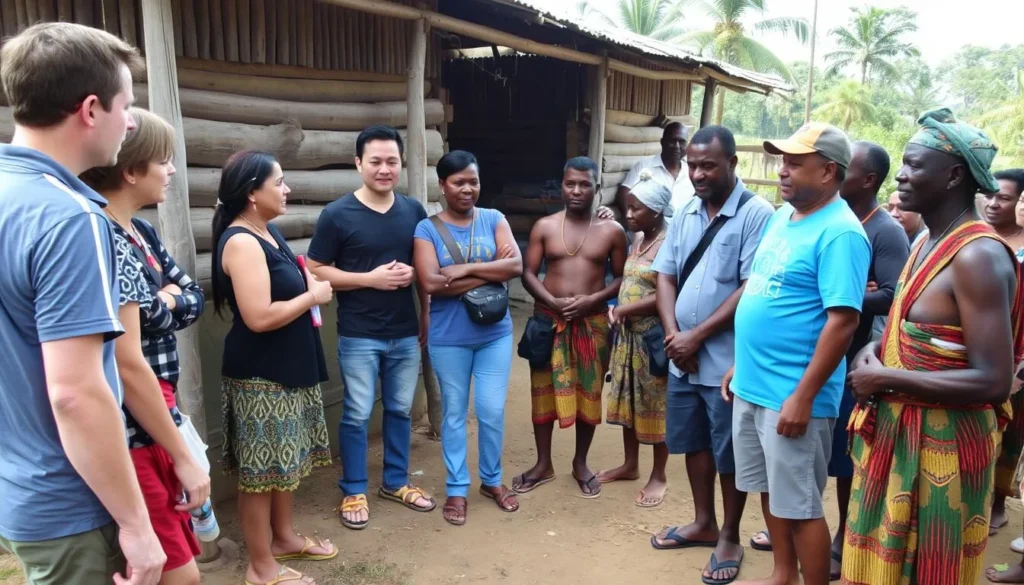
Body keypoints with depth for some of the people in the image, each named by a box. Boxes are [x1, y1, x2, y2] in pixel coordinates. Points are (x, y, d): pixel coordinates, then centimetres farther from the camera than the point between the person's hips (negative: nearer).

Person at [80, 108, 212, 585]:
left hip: (154, 418, 9)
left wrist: (163, 300, -11)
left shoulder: (142, 233, 7)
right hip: (128, 436, -9)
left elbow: (194, 298, 12)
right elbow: (129, 367, -23)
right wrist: (184, 457, -17)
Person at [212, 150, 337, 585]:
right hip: (259, 375, -10)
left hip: (287, 368, 10)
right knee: (261, 469, 2)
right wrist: (312, 296, -15)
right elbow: (259, 317, -27)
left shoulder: (269, 232, 10)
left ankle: (284, 538, 36)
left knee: (286, 458, 20)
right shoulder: (241, 243, -19)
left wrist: (309, 284, 4)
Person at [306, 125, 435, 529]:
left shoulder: (414, 211, 3)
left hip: (405, 333, 4)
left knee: (400, 410, 15)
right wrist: (370, 278, -18)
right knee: (357, 415, 6)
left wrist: (427, 314, 0)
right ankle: (353, 492, 23)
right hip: (359, 336, -4)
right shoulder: (337, 215, -9)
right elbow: (315, 271, -8)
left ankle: (396, 482, 33)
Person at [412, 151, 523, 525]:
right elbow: (430, 283, -19)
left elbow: (516, 265, -11)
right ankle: (457, 488, 25)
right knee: (455, 413, 10)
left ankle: (492, 480, 31)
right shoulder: (427, 229, -6)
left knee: (492, 411, 10)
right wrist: (491, 276, -17)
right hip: (449, 338, -2)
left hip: (495, 333, 2)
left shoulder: (494, 220, 2)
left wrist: (466, 269, -19)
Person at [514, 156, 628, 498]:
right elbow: (528, 274, -1)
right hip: (549, 320, 0)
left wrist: (592, 300, -15)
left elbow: (621, 278, 2)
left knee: (589, 393, 9)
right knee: (543, 391, 9)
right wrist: (553, 302, -17)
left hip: (593, 322, 0)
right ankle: (543, 464, 26)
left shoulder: (612, 231, 0)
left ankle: (580, 463, 29)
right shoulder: (544, 227, 0)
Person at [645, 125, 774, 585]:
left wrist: (697, 336, -16)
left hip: (728, 360, -6)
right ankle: (704, 523, 37)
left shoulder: (756, 213, -13)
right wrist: (673, 335, -6)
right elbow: (666, 275, 8)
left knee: (729, 454, 8)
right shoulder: (686, 213, 8)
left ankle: (730, 538, 27)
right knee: (693, 442, 18)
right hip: (681, 356, 7)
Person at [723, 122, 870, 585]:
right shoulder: (781, 216, 11)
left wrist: (803, 396, -22)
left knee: (800, 506, 5)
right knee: (770, 492, 21)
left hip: (791, 395, -8)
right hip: (752, 386, 9)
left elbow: (843, 321, -22)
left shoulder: (839, 232, -16)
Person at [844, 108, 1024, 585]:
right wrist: (878, 350, 2)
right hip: (898, 432, 9)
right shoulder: (929, 242, 7)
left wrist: (887, 379, -21)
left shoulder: (978, 256, -22)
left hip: (941, 446, -9)